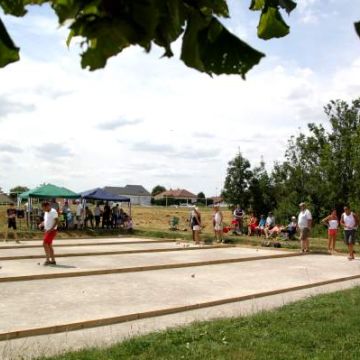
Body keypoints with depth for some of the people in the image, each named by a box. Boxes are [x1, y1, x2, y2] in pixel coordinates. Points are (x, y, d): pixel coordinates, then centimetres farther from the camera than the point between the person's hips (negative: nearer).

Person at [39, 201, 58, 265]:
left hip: (52, 231, -9)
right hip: (47, 231, 9)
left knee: (45, 244, -13)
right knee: (49, 245, 11)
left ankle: (47, 260, -6)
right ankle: (53, 260, 17)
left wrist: (51, 229, -26)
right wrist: (41, 224, 2)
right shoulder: (46, 213, 13)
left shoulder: (53, 212, -15)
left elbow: (56, 221, -21)